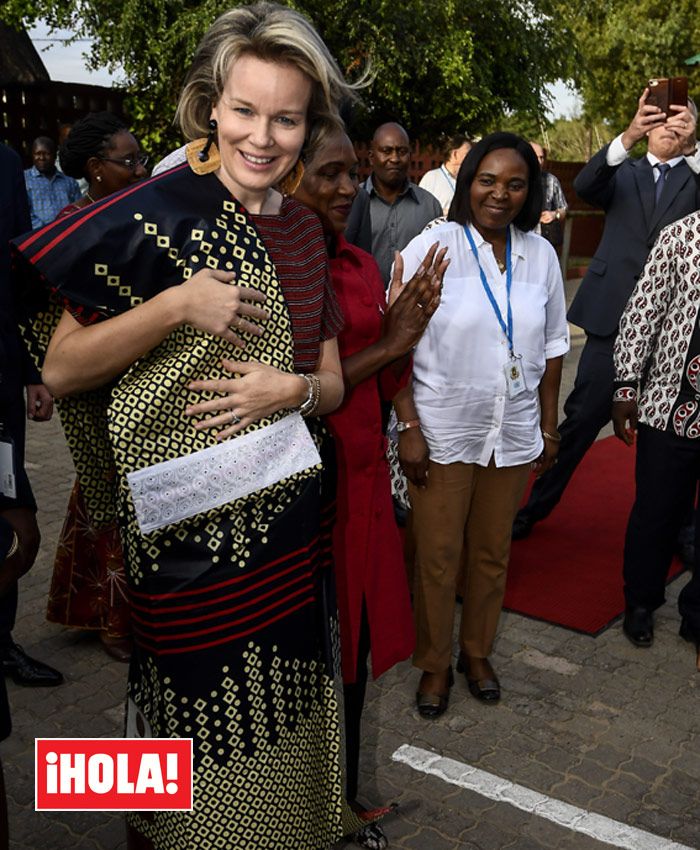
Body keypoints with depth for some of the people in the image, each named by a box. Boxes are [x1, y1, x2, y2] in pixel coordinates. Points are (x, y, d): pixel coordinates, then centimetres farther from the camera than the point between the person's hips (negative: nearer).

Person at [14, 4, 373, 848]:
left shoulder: (303, 231, 8)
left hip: (287, 518, 6)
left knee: (274, 714, 17)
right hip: (191, 526, -5)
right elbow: (60, 371, -11)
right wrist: (176, 307, -22)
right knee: (203, 720, 7)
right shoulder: (157, 214, -10)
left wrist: (292, 387, -10)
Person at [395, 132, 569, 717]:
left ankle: (477, 651, 37)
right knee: (437, 557, 6)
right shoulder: (431, 248, -9)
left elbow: (552, 346, 10)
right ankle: (434, 664, 27)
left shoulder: (540, 255, 3)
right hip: (441, 435, -3)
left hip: (513, 435, 4)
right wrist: (409, 427, -13)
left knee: (492, 552, 16)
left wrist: (548, 427, 10)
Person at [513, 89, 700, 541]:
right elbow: (585, 186, -10)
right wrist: (628, 136, -26)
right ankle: (535, 506, 16)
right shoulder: (624, 173, 11)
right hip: (615, 316, 0)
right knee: (583, 416, 3)